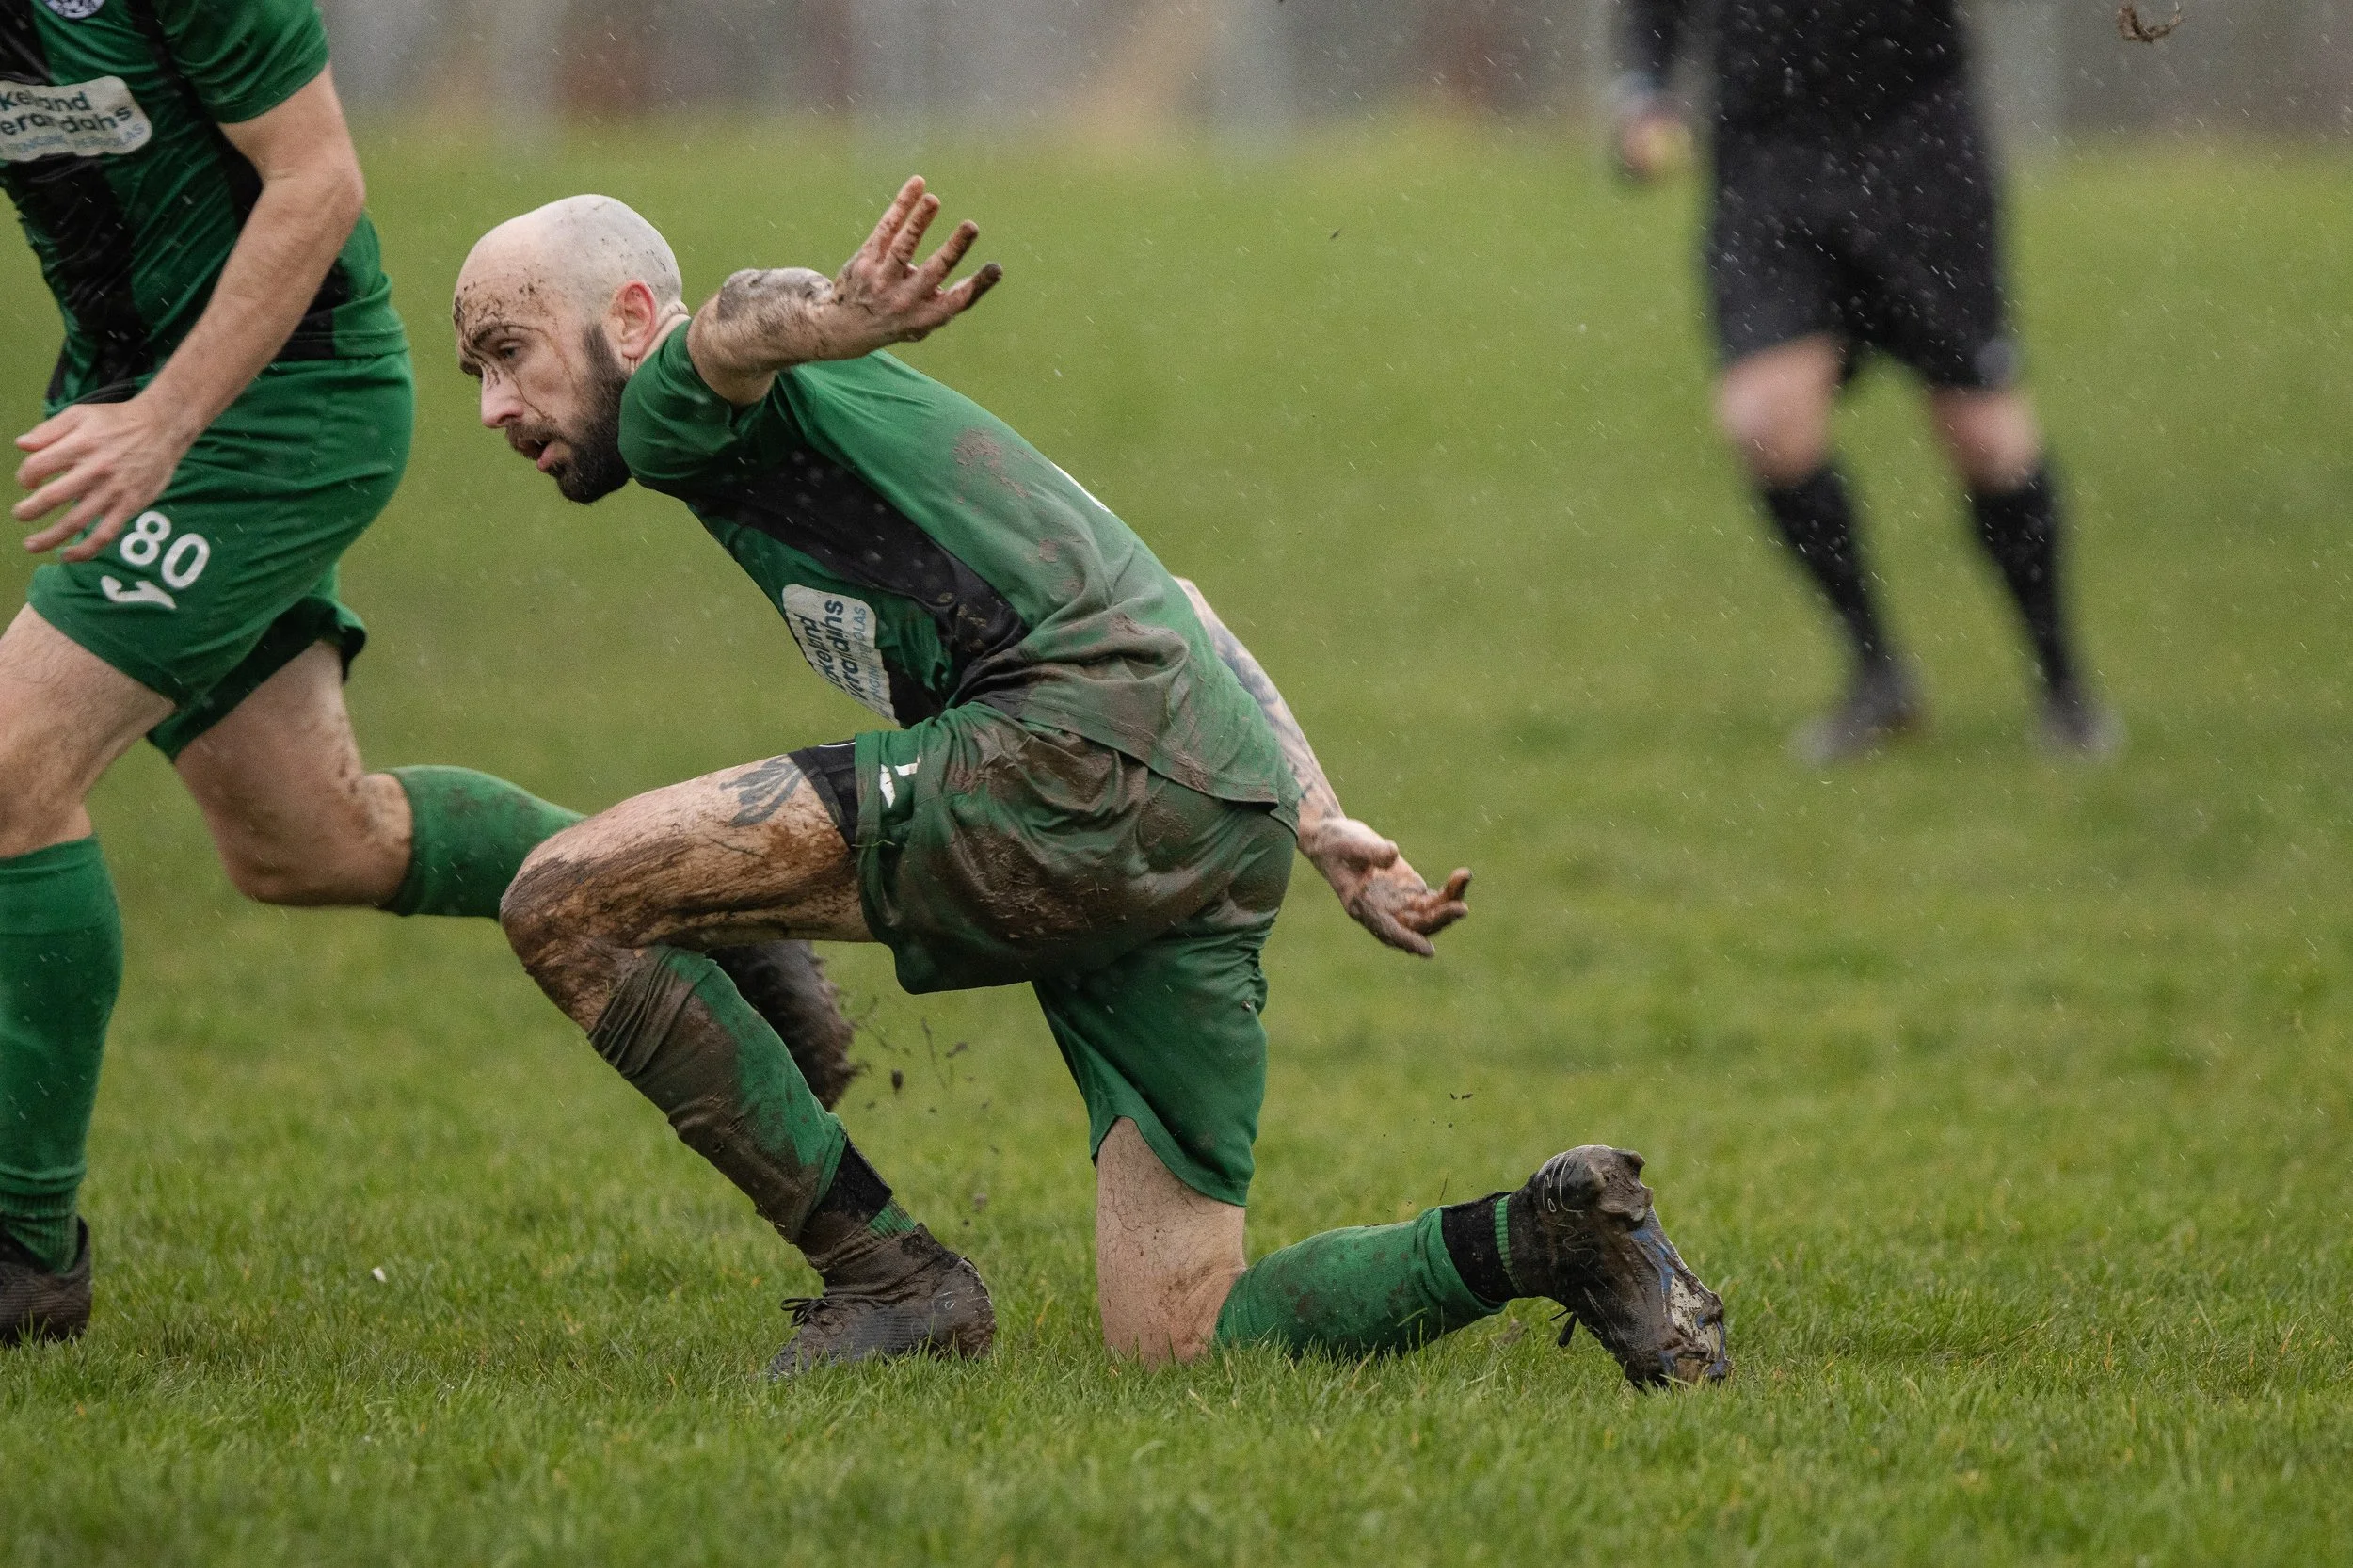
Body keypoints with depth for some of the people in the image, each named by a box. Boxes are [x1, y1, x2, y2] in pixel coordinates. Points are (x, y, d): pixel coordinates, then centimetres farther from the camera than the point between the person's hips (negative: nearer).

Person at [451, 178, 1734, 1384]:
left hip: (1083, 747, -10)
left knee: (568, 903, -7)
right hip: (1225, 822, 10)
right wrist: (1322, 830, 28)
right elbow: (1166, 606, 35)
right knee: (1174, 1347, 8)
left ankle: (884, 1274, -3)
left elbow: (744, 322, -20)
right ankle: (1549, 1232, -4)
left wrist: (823, 318, -44)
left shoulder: (673, 407, 8)